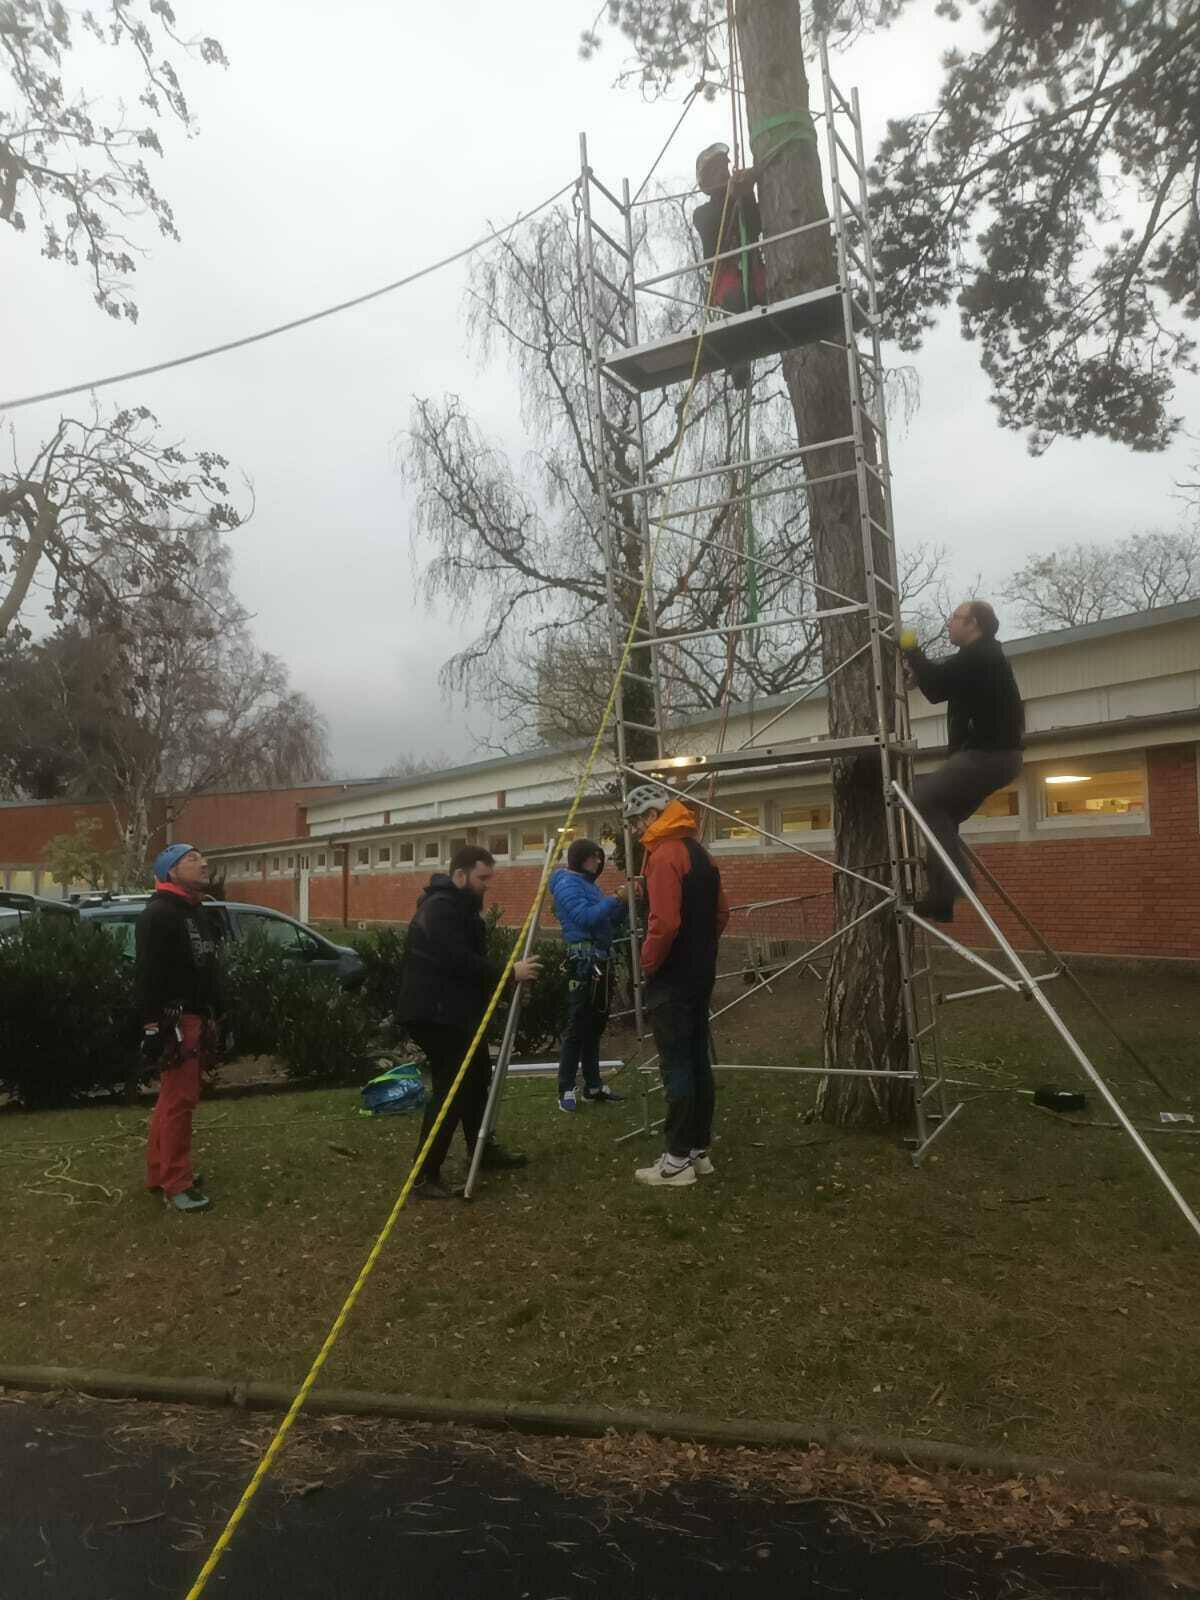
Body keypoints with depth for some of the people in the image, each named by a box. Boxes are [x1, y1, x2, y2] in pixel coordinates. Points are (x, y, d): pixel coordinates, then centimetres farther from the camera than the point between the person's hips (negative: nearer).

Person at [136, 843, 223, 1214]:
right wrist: (153, 1026, -25)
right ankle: (177, 1184, -1)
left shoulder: (200, 914, 17)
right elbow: (147, 976, -21)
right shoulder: (158, 915, -14)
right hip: (174, 1020, -10)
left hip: (196, 1018, 10)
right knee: (180, 1100, -8)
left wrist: (214, 1018, 21)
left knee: (173, 1099, 15)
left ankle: (160, 1173, 25)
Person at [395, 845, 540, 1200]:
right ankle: (424, 1176, -6)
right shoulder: (440, 908, -19)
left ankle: (481, 1148, 36)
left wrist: (502, 977, 6)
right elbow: (460, 962, -27)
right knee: (451, 1089, -11)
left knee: (476, 1077, 20)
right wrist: (509, 973, -22)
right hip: (433, 1013, -11)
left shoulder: (459, 906, 16)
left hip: (455, 1011, 11)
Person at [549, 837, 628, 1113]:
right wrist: (615, 900, -19)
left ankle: (593, 1085, 21)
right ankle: (566, 1090, -2)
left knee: (595, 1024, 13)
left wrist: (624, 903, 2)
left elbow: (610, 921, 17)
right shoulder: (568, 884, -8)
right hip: (584, 959, -9)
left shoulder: (590, 884, 18)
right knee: (577, 1025, -8)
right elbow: (585, 917, -22)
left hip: (601, 959, 9)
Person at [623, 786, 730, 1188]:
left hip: (671, 978, -9)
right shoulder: (699, 852, 13)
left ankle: (678, 1159, 2)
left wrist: (648, 963, -11)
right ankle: (699, 1149, 21)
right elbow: (721, 912, 18)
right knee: (698, 1059, 13)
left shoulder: (664, 854, -16)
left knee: (676, 1065, -4)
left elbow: (664, 922, -25)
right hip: (700, 974, 9)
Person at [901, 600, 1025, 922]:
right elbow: (940, 688, 24)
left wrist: (911, 653, -7)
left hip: (988, 753, -11)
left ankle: (954, 881, -16)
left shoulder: (980, 656, -12)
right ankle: (942, 896, 8)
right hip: (989, 753, 11)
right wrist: (918, 669, 7)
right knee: (939, 811, 11)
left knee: (922, 798, -14)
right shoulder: (981, 657, 22)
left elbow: (938, 683, -20)